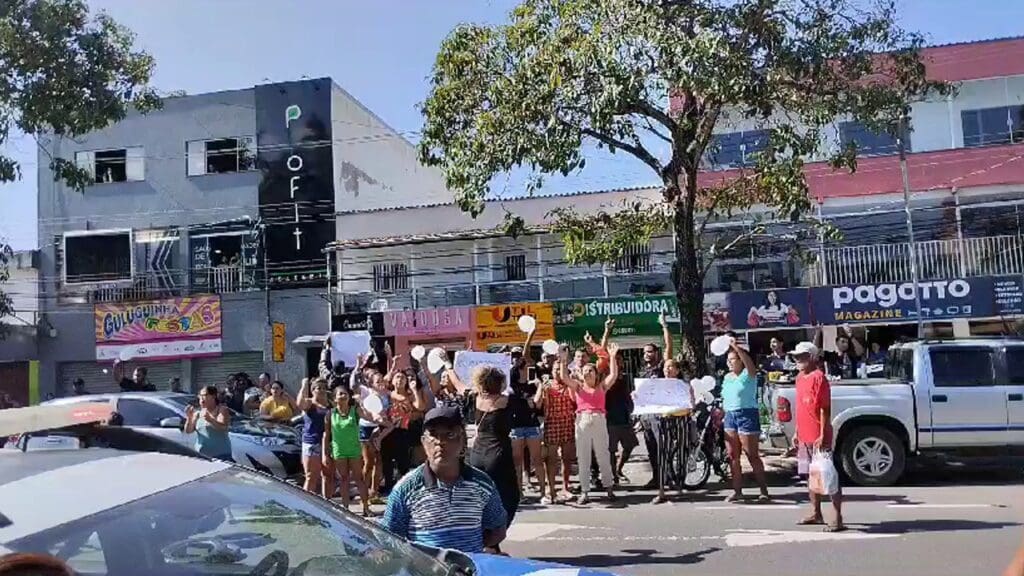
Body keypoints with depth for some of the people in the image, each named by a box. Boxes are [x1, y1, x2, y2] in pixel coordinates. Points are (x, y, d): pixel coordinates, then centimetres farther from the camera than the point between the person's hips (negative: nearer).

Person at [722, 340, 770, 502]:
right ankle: (737, 490, 13)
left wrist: (736, 347, -36)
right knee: (732, 456, 6)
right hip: (730, 416, 7)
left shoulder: (748, 374, -5)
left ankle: (764, 490, 4)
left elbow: (749, 362, -28)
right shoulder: (727, 377, 16)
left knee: (752, 456, -4)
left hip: (747, 415, -7)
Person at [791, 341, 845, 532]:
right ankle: (816, 514, 25)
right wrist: (797, 433, 18)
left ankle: (838, 519, -4)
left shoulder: (818, 377, -13)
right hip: (805, 437, 9)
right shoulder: (800, 378, 13)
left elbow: (825, 409, -16)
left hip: (818, 437, -9)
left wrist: (822, 435, -19)